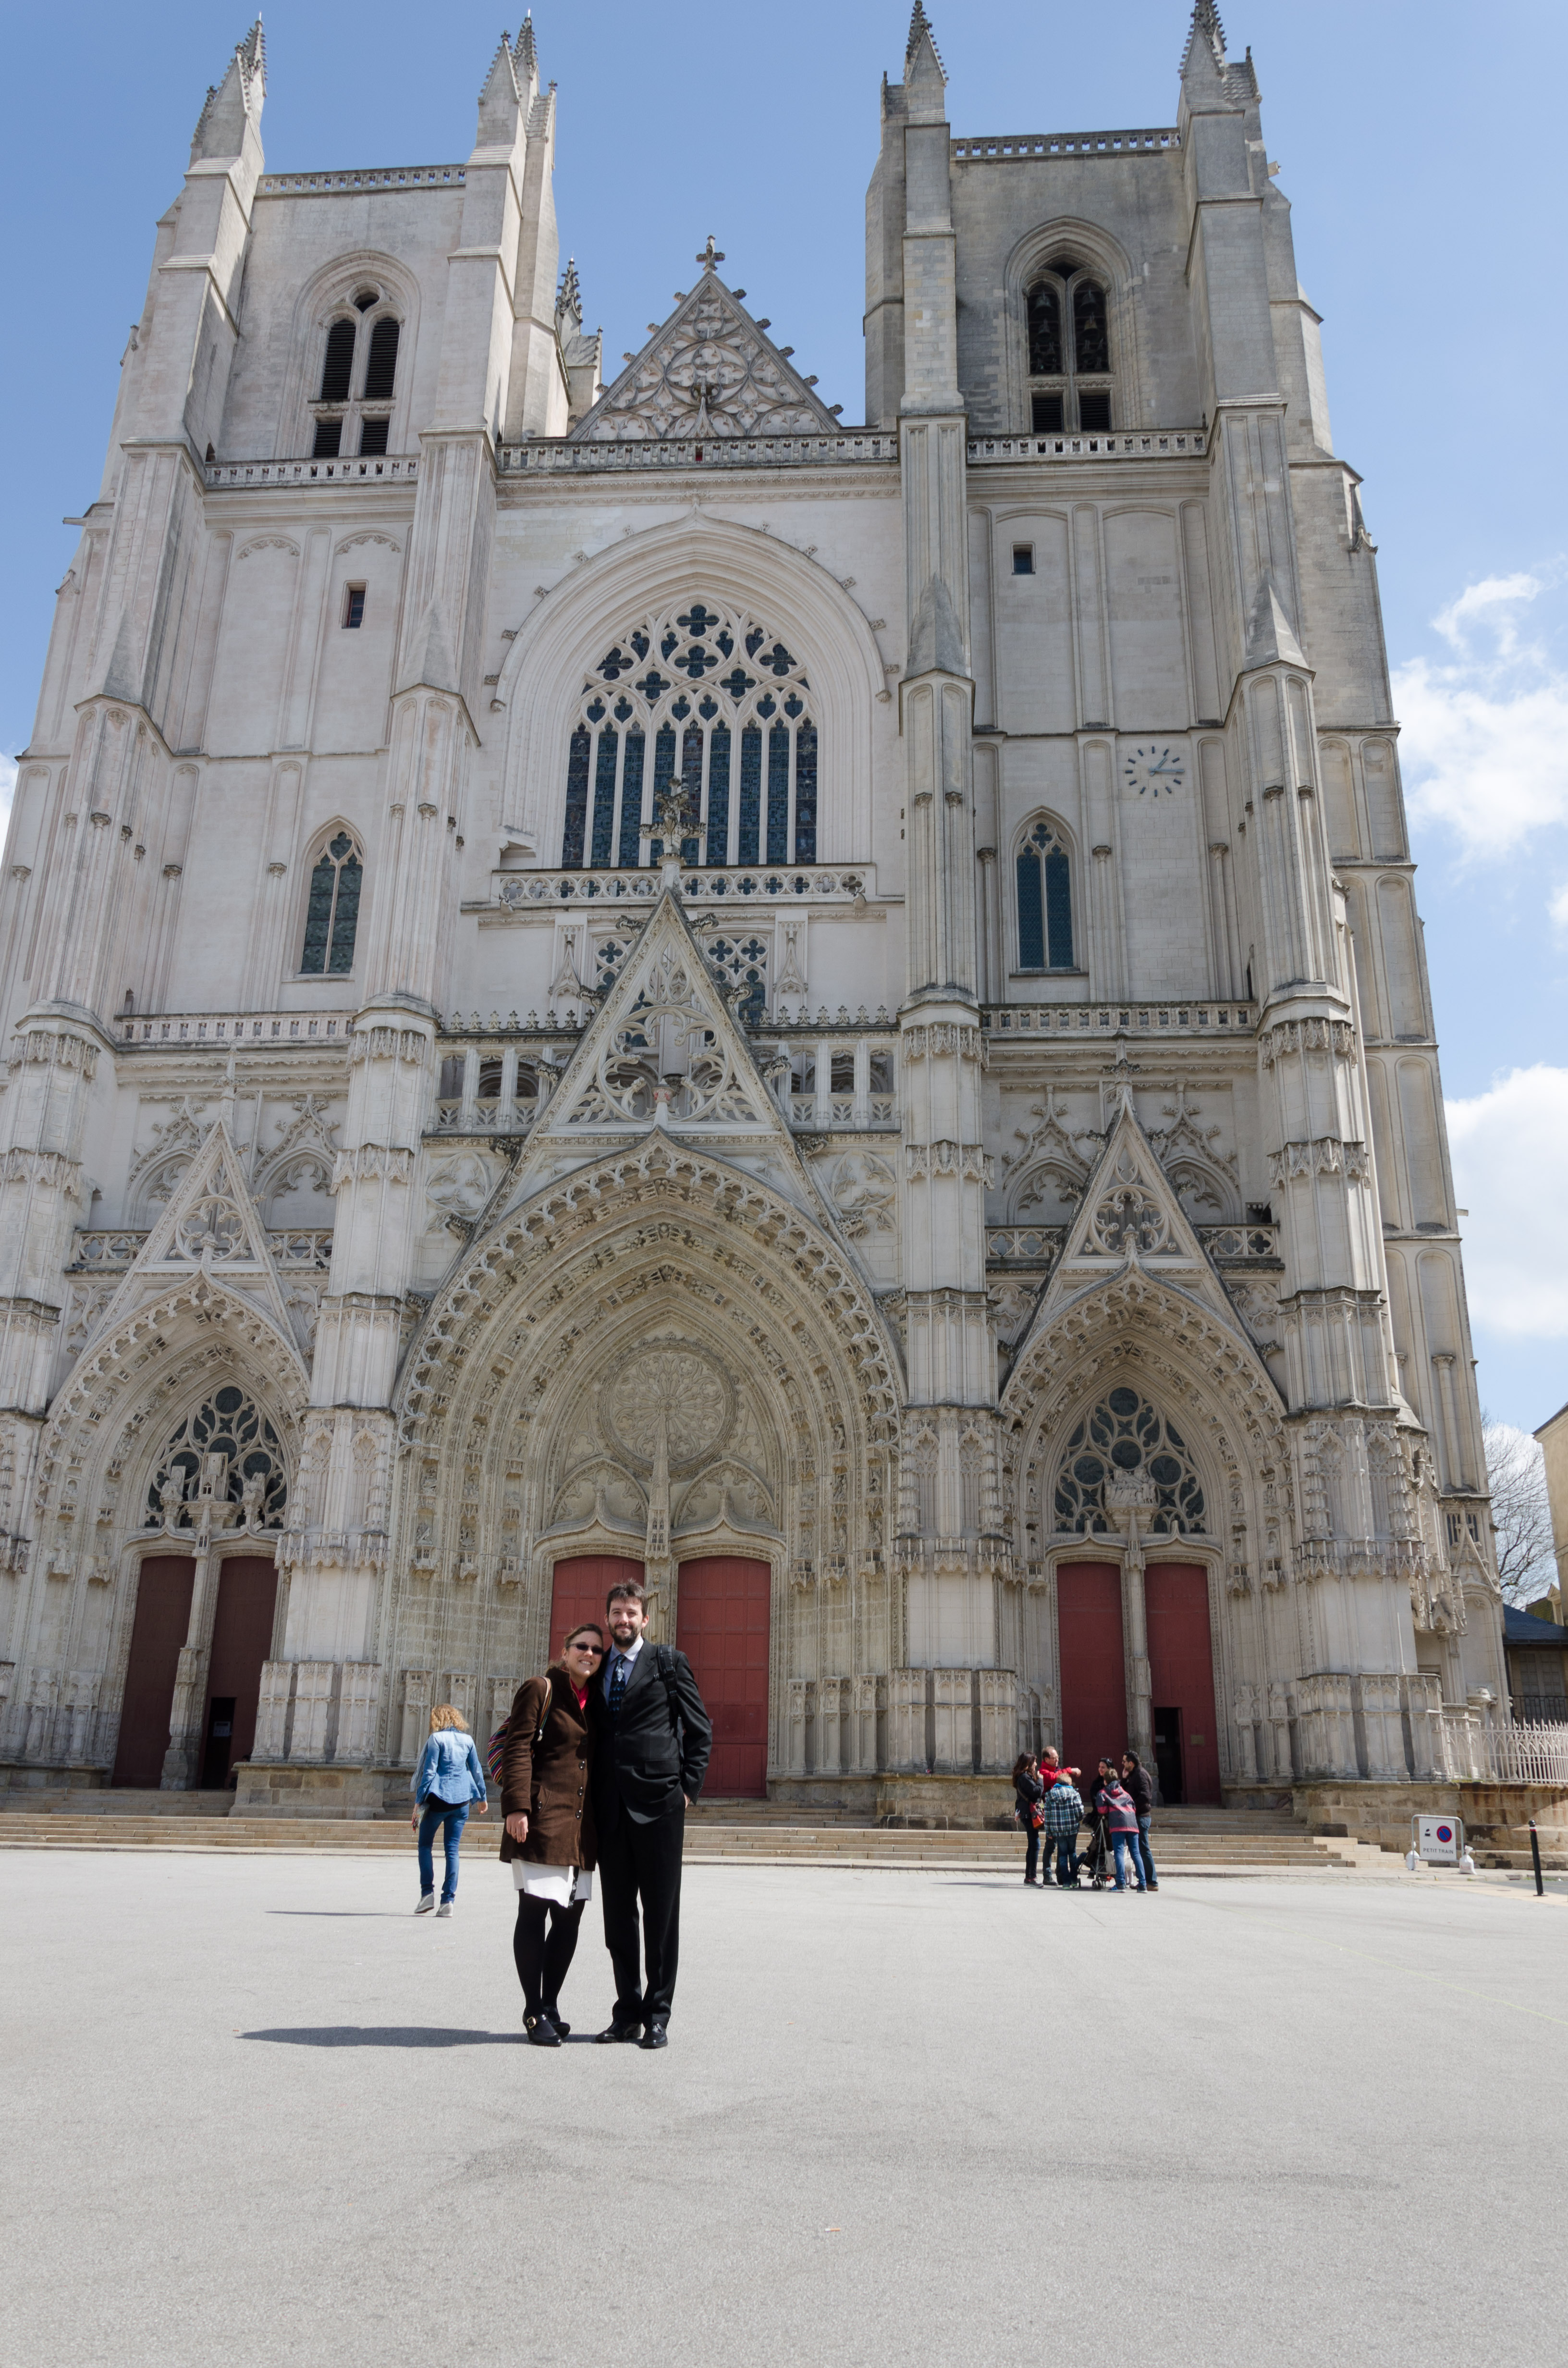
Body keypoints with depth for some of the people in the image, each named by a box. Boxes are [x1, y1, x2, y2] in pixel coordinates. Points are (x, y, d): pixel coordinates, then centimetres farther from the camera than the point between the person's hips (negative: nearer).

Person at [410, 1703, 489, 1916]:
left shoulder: (436, 1739, -6)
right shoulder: (467, 1740, 8)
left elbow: (429, 1772, -10)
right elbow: (477, 1770, 13)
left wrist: (419, 1802, -7)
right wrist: (482, 1797, 25)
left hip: (438, 1798, -4)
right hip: (461, 1800, 4)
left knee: (425, 1845, 11)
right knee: (453, 1850, 6)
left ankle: (427, 1892, 0)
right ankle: (448, 1900, 1)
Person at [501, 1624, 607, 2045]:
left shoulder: (596, 1702, 17)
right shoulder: (540, 1689, -2)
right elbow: (519, 1749, -9)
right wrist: (516, 1806, -18)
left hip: (581, 1824, 7)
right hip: (543, 1818, -6)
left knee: (571, 1914, 7)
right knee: (534, 1912, -2)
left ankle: (550, 2005, 20)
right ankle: (534, 2012, 8)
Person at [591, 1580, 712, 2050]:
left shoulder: (668, 1662, 2)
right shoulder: (597, 1670, 14)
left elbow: (700, 1731, 2)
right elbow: (591, 1733, 19)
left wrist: (687, 1789, -4)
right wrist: (591, 1795, 8)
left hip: (658, 1803, -4)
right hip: (610, 1808, 4)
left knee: (661, 1914, 2)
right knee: (617, 1915, 9)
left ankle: (658, 2015, 11)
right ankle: (627, 2010, 20)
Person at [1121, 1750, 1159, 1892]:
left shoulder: (1140, 1774, -13)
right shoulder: (1134, 1774, 16)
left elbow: (1145, 1796, -22)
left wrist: (1132, 1807, -19)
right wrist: (1124, 1779, 6)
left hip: (1142, 1816, -10)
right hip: (1138, 1816, 10)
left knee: (1143, 1849, -7)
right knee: (1141, 1849, 12)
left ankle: (1152, 1882, -4)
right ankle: (1150, 1879, 16)